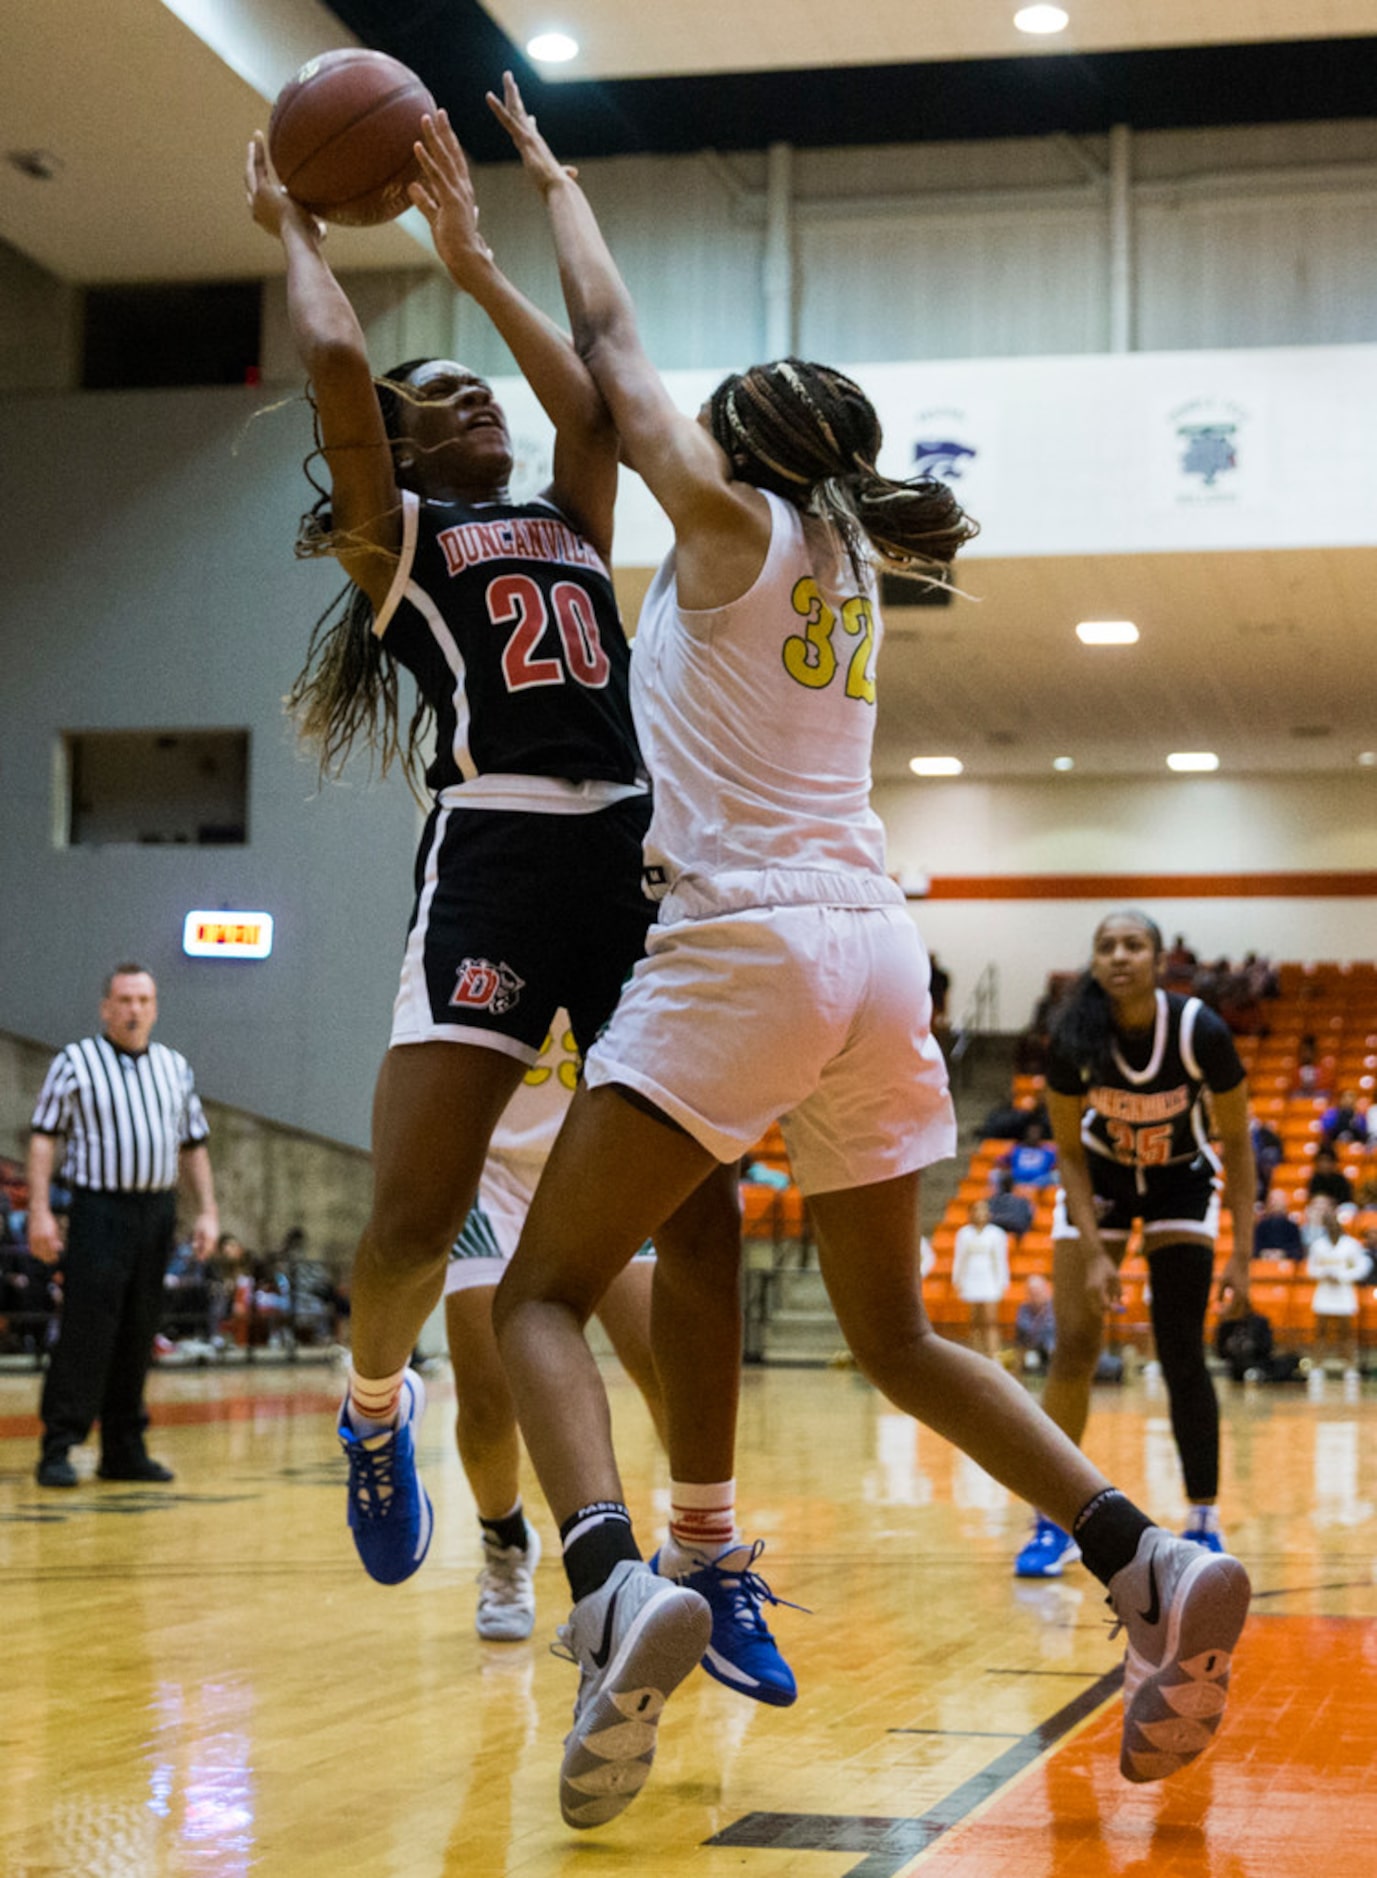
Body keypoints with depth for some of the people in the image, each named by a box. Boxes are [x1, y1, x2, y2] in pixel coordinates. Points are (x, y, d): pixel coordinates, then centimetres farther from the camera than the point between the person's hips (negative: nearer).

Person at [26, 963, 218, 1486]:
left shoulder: (177, 1068, 15)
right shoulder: (74, 1062, 1)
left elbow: (194, 1146, 19)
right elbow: (43, 1139, -2)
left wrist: (207, 1211, 9)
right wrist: (39, 1211, -11)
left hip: (158, 1213, 5)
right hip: (100, 1208, -5)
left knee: (139, 1335, 8)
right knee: (86, 1331, -9)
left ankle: (125, 1450, 14)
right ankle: (59, 1448, -5)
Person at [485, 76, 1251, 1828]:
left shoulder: (732, 515, 1)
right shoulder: (847, 564, 21)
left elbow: (613, 350, 13)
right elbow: (600, 386, 31)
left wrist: (553, 182, 29)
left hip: (745, 945, -7)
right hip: (876, 953, 7)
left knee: (542, 1294, -3)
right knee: (896, 1334, 16)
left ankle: (613, 1592, -29)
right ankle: (1151, 1565, -2)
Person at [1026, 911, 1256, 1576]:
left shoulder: (1201, 1032, -29)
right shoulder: (1073, 1040, -26)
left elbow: (1236, 1142, -16)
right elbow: (1070, 1151, -13)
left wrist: (1241, 1253, -19)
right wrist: (1094, 1253, -21)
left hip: (1181, 1181, -1)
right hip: (1098, 1179, 1)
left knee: (1181, 1352, -9)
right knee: (1074, 1346, -6)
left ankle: (1204, 1523, 0)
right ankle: (1053, 1521, 2)